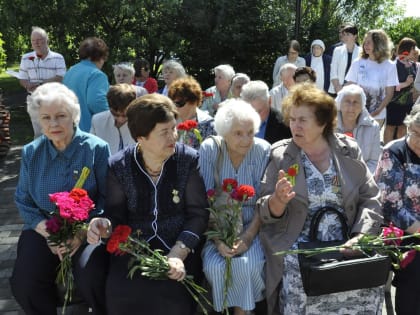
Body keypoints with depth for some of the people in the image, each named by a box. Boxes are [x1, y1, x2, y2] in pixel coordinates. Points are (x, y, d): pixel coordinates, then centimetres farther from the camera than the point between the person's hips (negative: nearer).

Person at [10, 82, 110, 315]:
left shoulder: (97, 148, -6)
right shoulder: (31, 153, 5)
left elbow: (107, 197, -7)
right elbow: (23, 201, 7)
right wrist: (47, 232, -11)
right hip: (44, 229, 3)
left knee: (92, 280, -27)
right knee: (23, 284, -19)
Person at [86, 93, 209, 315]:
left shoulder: (189, 160, -6)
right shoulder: (118, 166, -3)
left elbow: (198, 214, -7)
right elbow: (116, 213, 3)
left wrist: (178, 253, -20)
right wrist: (104, 223, -23)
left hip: (180, 247, -1)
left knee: (172, 297, -27)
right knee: (120, 294, -24)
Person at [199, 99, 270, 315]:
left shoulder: (263, 150, -9)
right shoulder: (209, 149, -9)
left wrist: (248, 237, -22)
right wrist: (218, 239, -22)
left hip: (252, 227, 0)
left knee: (249, 264, -27)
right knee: (214, 266, -25)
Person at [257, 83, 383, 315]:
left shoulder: (348, 150, 4)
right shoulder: (279, 155, 0)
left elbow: (370, 199, 5)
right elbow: (264, 212, -2)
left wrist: (360, 236, -11)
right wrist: (278, 200, -24)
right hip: (297, 249, -2)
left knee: (366, 287, -20)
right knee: (302, 291, -26)